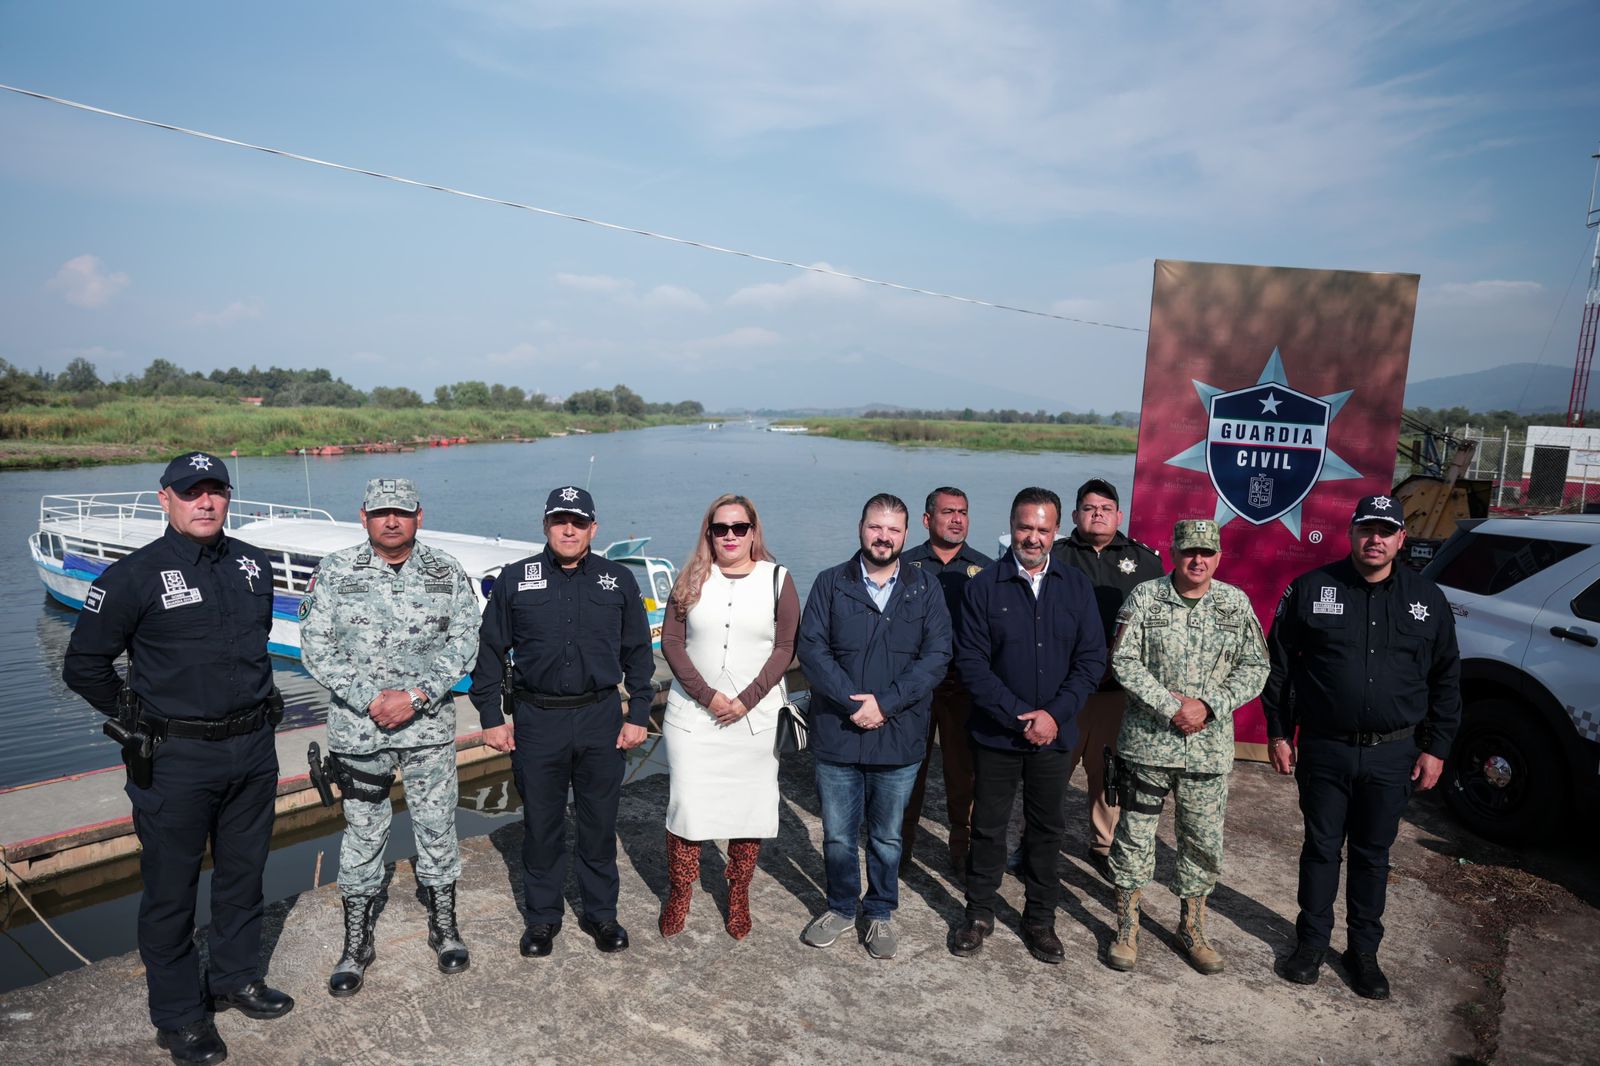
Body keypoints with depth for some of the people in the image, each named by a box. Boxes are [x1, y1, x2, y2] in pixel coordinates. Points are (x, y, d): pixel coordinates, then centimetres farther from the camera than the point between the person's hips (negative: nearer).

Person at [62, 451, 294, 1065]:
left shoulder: (253, 566, 4)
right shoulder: (134, 576, -11)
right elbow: (83, 667, -4)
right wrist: (141, 720, -2)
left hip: (253, 750, 5)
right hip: (176, 760, -5)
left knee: (243, 873, 18)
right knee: (171, 887, 8)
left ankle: (237, 979, 37)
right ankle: (178, 1016, 25)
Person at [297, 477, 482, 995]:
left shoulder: (447, 573, -1)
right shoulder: (334, 572, -2)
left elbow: (463, 641, -4)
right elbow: (317, 647, -5)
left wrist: (416, 695, -15)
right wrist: (370, 699, -15)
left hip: (430, 726, 1)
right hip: (358, 728, 0)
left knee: (438, 826, 10)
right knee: (362, 834, 10)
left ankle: (444, 927, 29)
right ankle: (357, 943, 26)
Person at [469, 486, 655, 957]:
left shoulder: (619, 581, 2)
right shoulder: (514, 579, 0)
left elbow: (638, 653, 7)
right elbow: (489, 651, 4)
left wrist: (638, 715, 2)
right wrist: (491, 718, 1)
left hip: (602, 719, 1)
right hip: (537, 722, 0)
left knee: (600, 825, 11)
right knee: (540, 826, 11)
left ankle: (601, 914, 28)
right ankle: (541, 917, 29)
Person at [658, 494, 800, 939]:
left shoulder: (777, 579, 0)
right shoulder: (692, 580, 4)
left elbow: (786, 647, -4)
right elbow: (671, 641, -2)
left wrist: (746, 700, -13)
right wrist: (708, 695, -13)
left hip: (755, 717, 0)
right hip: (693, 714, 1)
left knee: (749, 807, 6)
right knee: (686, 804, 3)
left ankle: (738, 898, 24)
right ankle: (678, 897, 21)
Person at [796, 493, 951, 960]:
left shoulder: (925, 588, 1)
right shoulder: (831, 583, 0)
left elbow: (936, 655, -7)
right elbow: (811, 648, -7)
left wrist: (885, 703, -16)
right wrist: (853, 703, -18)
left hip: (899, 738, 0)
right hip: (837, 735, 0)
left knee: (887, 838, 15)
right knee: (838, 836, 13)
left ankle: (880, 912, 36)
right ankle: (841, 907, 36)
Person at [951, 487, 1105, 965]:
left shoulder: (1076, 586, 1)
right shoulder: (985, 585, -6)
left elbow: (1092, 659, -1)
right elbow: (970, 661, -10)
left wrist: (1055, 714, -12)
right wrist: (1018, 715, -15)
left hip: (1053, 734, 2)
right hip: (996, 733, -2)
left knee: (1046, 830, 14)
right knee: (988, 827, 10)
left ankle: (1040, 920, 30)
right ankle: (979, 913, 28)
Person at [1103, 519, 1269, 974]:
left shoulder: (1236, 603, 3)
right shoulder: (1145, 596, -4)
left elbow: (1254, 668, 3)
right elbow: (1124, 662, -9)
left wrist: (1208, 706, -11)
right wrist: (1171, 706, -16)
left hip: (1210, 746, 2)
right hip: (1147, 742, -2)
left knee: (1204, 842, 12)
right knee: (1134, 835, 6)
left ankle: (1193, 928, 31)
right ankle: (1127, 927, 22)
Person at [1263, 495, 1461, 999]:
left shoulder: (1428, 599, 2)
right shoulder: (1311, 588, -4)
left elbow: (1446, 681, 7)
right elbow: (1279, 664, 1)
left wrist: (1435, 749, 3)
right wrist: (1278, 733, 0)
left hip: (1392, 755, 1)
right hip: (1324, 749, -1)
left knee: (1373, 854, 13)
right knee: (1321, 848, 11)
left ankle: (1364, 950, 29)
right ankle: (1312, 941, 27)